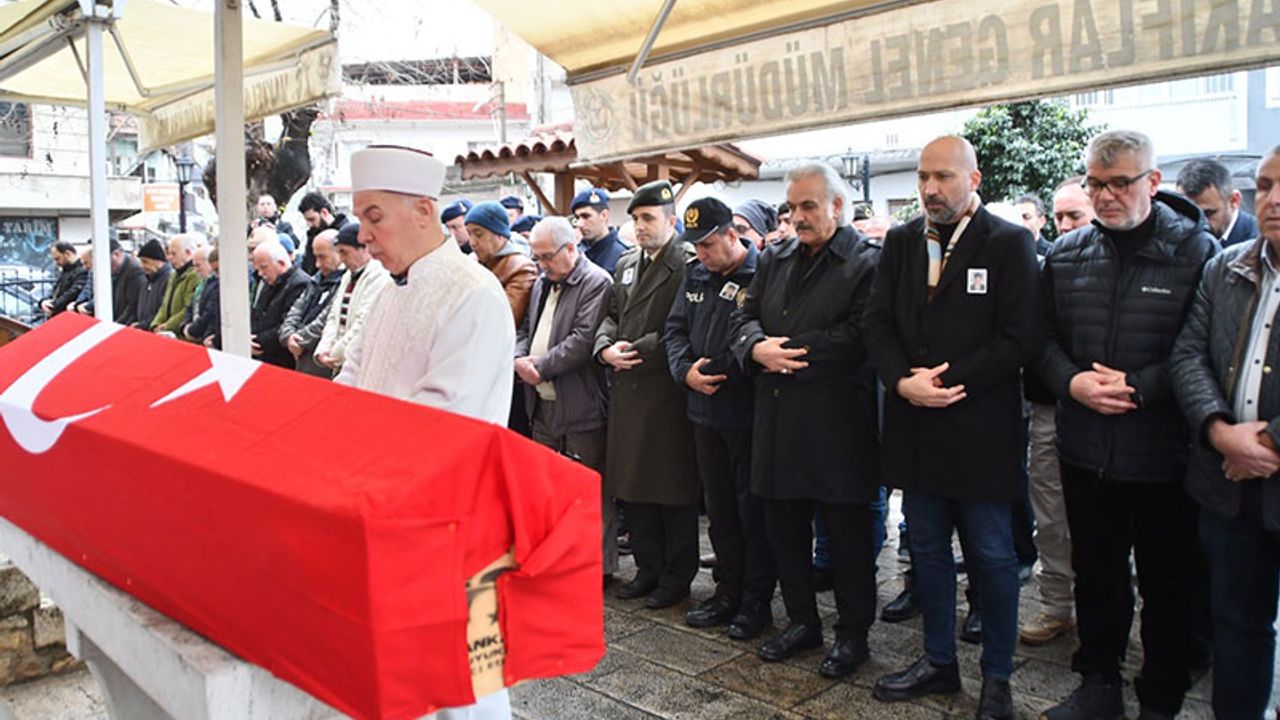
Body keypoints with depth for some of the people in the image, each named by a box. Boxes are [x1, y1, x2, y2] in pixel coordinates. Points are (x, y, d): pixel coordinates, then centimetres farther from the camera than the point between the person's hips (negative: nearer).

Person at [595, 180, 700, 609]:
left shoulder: (688, 265, -9)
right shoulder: (626, 264, 16)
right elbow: (612, 316, 17)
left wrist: (639, 350, -15)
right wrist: (606, 348, -2)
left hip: (668, 393, -7)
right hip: (627, 388, 7)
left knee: (674, 489, 4)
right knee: (631, 485, 13)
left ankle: (677, 577, 18)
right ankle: (648, 568, 28)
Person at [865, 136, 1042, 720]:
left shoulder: (1009, 243, -6)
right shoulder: (901, 241, 8)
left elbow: (1019, 338, -12)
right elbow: (878, 322, 6)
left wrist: (945, 381, -16)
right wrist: (904, 381, -11)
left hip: (980, 428, -4)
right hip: (915, 426, 5)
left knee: (992, 556, 7)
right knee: (927, 549, 15)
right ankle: (938, 661, 31)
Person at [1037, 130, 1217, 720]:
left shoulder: (1196, 251, -7)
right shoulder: (1065, 255, 5)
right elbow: (1043, 338, 8)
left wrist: (1137, 386, -19)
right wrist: (1071, 382, -10)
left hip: (1164, 456, -3)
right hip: (1085, 451, 4)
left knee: (1169, 584, 10)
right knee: (1095, 574, 17)